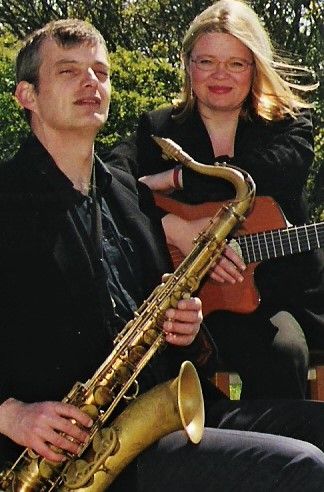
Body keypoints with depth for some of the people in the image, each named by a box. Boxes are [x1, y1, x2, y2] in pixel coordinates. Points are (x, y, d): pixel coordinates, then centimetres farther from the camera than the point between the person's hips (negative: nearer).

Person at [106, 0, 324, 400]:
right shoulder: (158, 129, 11)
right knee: (279, 354, -30)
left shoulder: (289, 124, 11)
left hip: (288, 297, 2)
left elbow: (267, 172, -14)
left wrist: (175, 179, -12)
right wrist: (175, 228, -22)